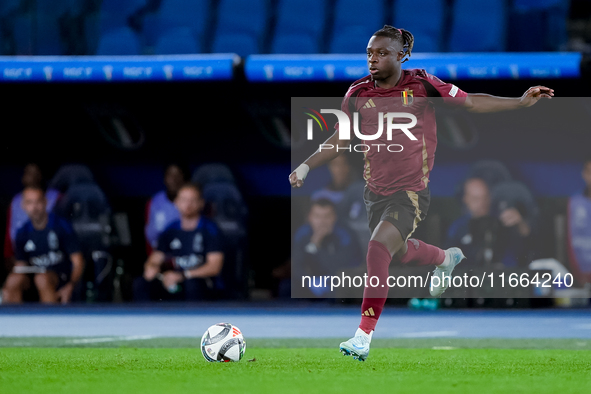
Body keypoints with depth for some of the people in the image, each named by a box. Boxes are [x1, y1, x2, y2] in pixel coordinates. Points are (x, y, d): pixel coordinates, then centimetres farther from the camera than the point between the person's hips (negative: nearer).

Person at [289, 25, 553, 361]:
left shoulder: (422, 84, -10)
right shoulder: (359, 93, -1)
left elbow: (472, 102, -3)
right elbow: (341, 140, 10)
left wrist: (522, 102, -10)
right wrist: (306, 166, 1)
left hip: (411, 191, -5)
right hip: (376, 191, 5)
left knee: (379, 247, -24)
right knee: (401, 251, 24)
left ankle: (364, 336, -20)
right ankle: (447, 258, 60)